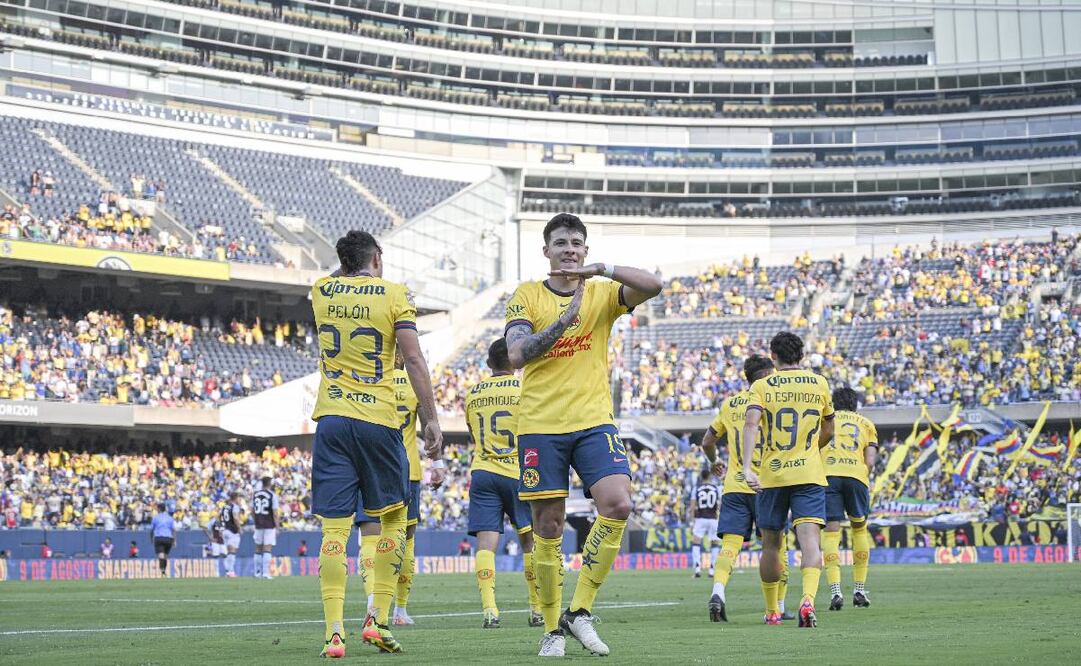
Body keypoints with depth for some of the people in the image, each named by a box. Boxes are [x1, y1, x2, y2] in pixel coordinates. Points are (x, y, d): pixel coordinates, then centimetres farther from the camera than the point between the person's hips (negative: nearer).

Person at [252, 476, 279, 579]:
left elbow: (252, 512, 10)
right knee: (267, 549, -4)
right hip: (270, 526, -4)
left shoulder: (255, 495, 6)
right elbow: (275, 513, -9)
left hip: (258, 525, 4)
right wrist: (277, 527, -3)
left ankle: (257, 572, 15)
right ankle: (265, 572, -9)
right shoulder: (272, 495, -7)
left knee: (258, 549, 13)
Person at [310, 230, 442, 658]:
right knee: (394, 517, 13)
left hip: (331, 419, 2)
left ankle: (334, 632, -8)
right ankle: (377, 620, 6)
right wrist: (430, 420, -5)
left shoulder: (322, 290, 9)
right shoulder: (394, 295, 0)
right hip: (377, 420, -2)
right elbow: (414, 359, -7)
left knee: (334, 529, 0)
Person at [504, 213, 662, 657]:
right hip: (540, 424, -1)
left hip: (593, 421, 1)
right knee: (548, 527, 2)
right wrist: (566, 317, -14)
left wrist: (604, 269, -18)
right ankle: (552, 628, 14)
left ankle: (580, 610, -6)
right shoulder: (527, 296, 4)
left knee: (617, 504, -18)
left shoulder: (603, 293, 8)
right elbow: (516, 354, -9)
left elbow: (652, 286, -9)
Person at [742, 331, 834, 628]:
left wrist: (747, 468, -22)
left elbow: (751, 424, -15)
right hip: (809, 475, 0)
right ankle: (808, 600, -34)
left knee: (771, 545, 13)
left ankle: (772, 612, 21)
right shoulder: (819, 384, 8)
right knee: (809, 540, -10)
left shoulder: (761, 386, 2)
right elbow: (828, 431, 18)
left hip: (771, 476, 0)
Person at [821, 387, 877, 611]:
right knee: (860, 530, 18)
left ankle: (835, 591, -15)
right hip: (857, 475, 1)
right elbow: (870, 462, 10)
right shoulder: (866, 424, 24)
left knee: (830, 532, -2)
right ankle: (860, 590, 18)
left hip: (827, 474, -1)